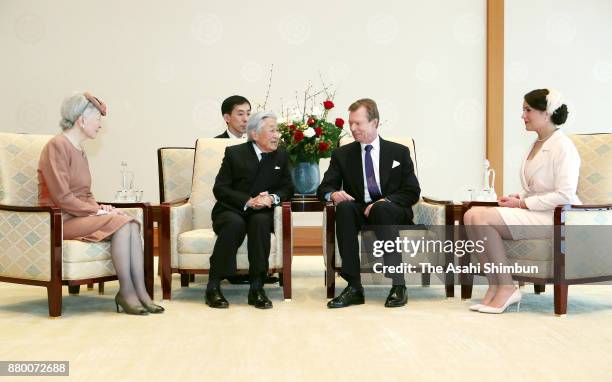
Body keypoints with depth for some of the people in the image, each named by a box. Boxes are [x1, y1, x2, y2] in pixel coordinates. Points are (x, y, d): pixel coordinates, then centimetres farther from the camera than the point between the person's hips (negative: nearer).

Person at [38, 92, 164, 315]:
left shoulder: (79, 149, 17)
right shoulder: (57, 146, -11)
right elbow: (62, 198, -18)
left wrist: (99, 208, 0)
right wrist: (97, 211, -15)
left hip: (81, 215, 8)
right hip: (61, 220, -8)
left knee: (132, 224, -17)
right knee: (120, 223, -26)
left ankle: (140, 291, -23)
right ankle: (126, 292, -20)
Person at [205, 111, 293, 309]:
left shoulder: (281, 156, 11)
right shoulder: (234, 153, 1)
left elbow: (287, 188, 9)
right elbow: (219, 189, -5)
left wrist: (272, 198, -15)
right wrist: (248, 201, -19)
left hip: (261, 213, 2)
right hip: (230, 211, -2)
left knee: (261, 221, -34)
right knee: (235, 223, -36)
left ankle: (256, 288, -31)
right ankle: (213, 287, -29)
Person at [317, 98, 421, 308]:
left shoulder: (399, 152, 11)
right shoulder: (342, 154, 14)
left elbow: (412, 192, 4)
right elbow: (324, 188, 9)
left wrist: (385, 201, -15)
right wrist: (333, 194, -17)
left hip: (392, 211, -1)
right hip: (360, 211, 2)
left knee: (381, 209, -37)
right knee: (344, 207, -33)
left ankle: (397, 285, -41)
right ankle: (354, 287, -37)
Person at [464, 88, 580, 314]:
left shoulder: (563, 146, -10)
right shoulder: (537, 145, 18)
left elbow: (564, 196, -18)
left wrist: (521, 204, -16)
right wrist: (518, 197, 2)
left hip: (554, 218, -9)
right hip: (532, 213, 9)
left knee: (482, 217, -25)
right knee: (472, 215, -13)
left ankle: (507, 287, -15)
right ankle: (494, 286, -12)